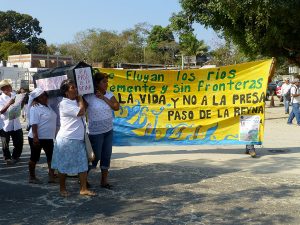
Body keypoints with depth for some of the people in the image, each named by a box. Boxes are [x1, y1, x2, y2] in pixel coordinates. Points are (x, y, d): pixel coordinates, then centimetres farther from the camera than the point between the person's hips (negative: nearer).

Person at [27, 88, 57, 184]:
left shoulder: (47, 106, 11)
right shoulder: (35, 108, -15)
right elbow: (34, 124, -21)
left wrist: (55, 134, 20)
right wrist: (35, 138, -26)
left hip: (48, 138, 8)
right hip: (37, 138, -8)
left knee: (51, 156, 8)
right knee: (34, 157, 5)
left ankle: (52, 176, 15)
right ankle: (32, 177, 18)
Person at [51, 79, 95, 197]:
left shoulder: (75, 101, 12)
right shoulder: (64, 104, -14)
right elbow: (81, 112, -19)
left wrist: (80, 99, 11)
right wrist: (80, 99, -6)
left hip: (79, 139, 8)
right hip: (67, 139, -8)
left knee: (83, 164, 5)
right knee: (64, 165, 6)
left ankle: (84, 189, 10)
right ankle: (62, 188, 21)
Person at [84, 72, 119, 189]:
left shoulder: (109, 94, 2)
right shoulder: (89, 97, -14)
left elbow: (116, 107, -11)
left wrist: (103, 98, -15)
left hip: (108, 131, 5)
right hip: (95, 133, -5)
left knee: (106, 156, 9)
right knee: (96, 156, 2)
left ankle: (104, 180, 20)